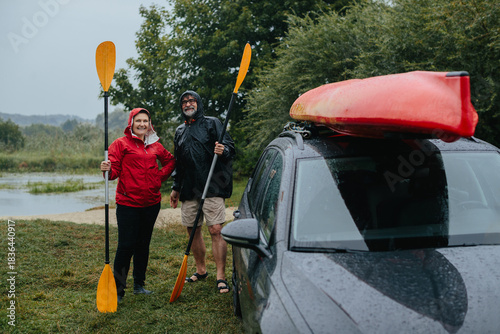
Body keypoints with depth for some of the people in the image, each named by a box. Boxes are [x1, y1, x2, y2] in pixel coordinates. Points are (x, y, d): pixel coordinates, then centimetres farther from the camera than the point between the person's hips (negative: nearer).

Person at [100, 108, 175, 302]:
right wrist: (107, 169, -29)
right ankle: (117, 289, 4)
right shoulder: (121, 144, -2)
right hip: (128, 202, -5)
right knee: (126, 246, -7)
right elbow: (114, 171, -7)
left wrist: (160, 176, 10)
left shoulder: (155, 145, 11)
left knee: (143, 244, 13)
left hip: (151, 202, 5)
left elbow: (170, 160, 26)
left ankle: (139, 285, 25)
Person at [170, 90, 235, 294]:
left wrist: (224, 150, -28)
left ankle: (221, 276, -5)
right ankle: (201, 270, 26)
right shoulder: (180, 131, 20)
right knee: (193, 231, 10)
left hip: (211, 187, -5)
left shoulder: (212, 123, 4)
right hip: (188, 189, 6)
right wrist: (175, 187, 23)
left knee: (216, 231, -10)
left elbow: (229, 146, -5)